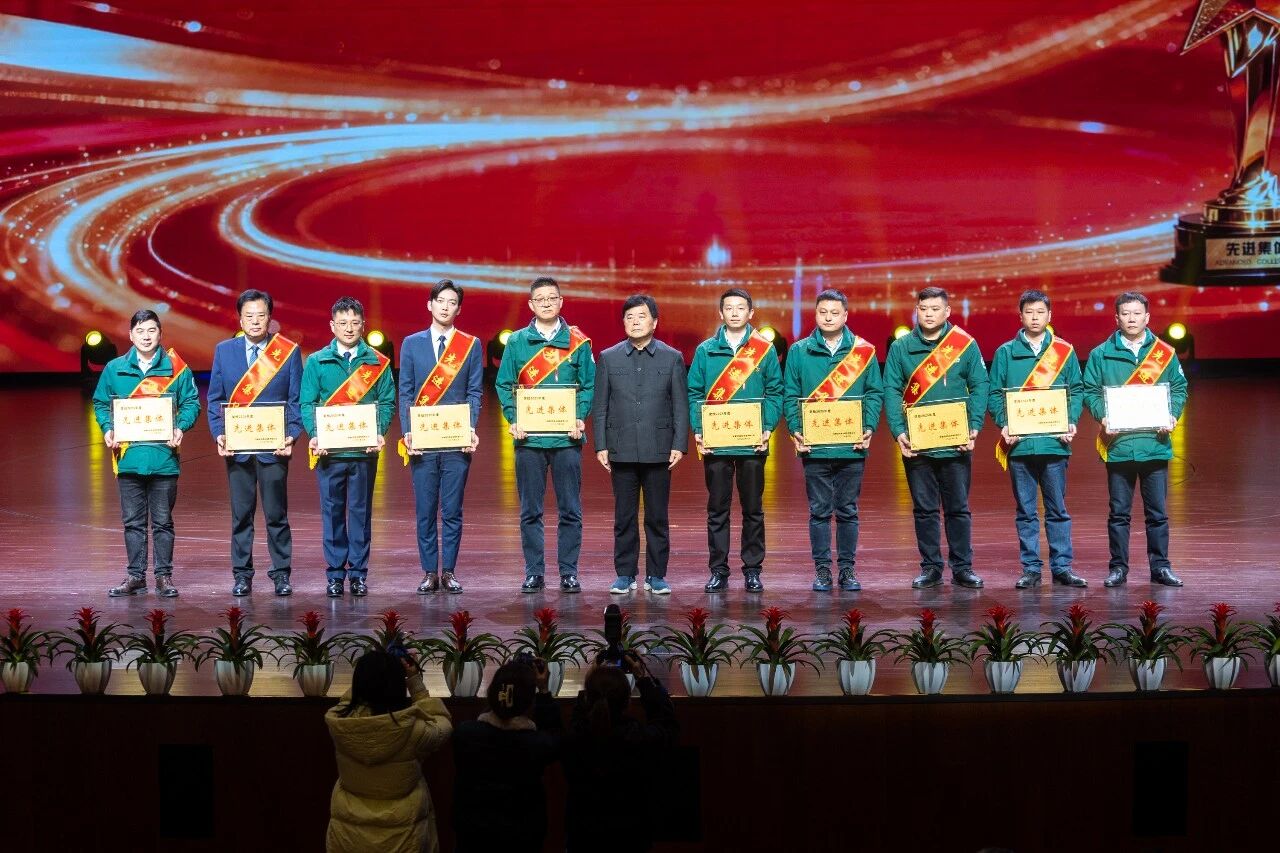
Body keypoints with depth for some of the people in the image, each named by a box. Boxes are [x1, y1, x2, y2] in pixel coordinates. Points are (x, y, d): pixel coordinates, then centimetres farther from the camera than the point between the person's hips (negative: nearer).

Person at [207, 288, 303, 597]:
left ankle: (281, 574, 11)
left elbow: (297, 400, 3)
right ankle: (242, 574, 14)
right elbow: (215, 399, 9)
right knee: (241, 514, 6)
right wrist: (218, 435, -4)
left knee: (276, 514, 2)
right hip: (237, 447, 2)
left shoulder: (289, 352, 3)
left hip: (274, 446, -2)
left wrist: (292, 436, -10)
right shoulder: (224, 351, 8)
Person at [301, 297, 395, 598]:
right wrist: (314, 435, -14)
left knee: (360, 511, 4)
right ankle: (335, 573, 11)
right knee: (332, 511, 4)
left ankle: (358, 572, 11)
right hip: (329, 450, 0)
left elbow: (387, 403, 3)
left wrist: (380, 433, -13)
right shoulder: (316, 362, 5)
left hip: (364, 450, 0)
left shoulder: (377, 363, 6)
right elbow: (307, 404, 2)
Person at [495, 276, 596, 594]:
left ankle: (569, 572, 9)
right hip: (529, 437, 0)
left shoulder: (578, 342, 6)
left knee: (570, 510, 2)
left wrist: (580, 418, -10)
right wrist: (513, 420, -7)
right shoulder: (517, 342, 6)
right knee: (530, 511, 4)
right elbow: (504, 385, 6)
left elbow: (589, 385, 5)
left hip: (566, 437, 0)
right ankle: (533, 572, 11)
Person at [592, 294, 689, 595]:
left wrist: (680, 445, -4)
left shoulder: (672, 358, 6)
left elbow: (680, 406, 4)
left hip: (658, 451, -1)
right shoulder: (608, 358, 8)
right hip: (622, 451, 1)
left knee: (657, 517, 3)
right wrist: (600, 446, 1)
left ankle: (656, 575, 10)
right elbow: (600, 406, 8)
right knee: (624, 517, 5)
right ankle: (625, 574, 12)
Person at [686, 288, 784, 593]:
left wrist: (767, 428, -9)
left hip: (752, 443, 0)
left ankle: (753, 570, 13)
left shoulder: (765, 350, 4)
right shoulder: (706, 350, 5)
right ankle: (718, 571, 10)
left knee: (753, 509, 6)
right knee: (717, 509, 4)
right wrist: (697, 430, -8)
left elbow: (775, 392, 3)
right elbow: (694, 394, 4)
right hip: (715, 442, 0)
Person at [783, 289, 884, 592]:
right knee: (819, 511, 3)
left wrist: (868, 428, -6)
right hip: (814, 447, 0)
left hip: (852, 446, 0)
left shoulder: (863, 351, 6)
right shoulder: (799, 351, 5)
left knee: (847, 511, 6)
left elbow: (875, 393, 6)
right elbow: (790, 395, 4)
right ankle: (822, 569, 9)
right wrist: (795, 430, -8)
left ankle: (847, 569, 13)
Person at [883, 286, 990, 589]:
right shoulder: (901, 348, 4)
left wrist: (974, 427, -11)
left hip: (956, 443, -1)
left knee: (958, 508, 5)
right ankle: (930, 568, 13)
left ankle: (962, 568, 12)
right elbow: (892, 391, -1)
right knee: (924, 509, 6)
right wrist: (898, 431, -13)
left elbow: (979, 386, 0)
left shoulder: (966, 345, 2)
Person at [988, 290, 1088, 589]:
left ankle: (1062, 567, 9)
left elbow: (1076, 391, 8)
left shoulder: (1065, 351, 8)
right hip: (1019, 443, 0)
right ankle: (1031, 568, 10)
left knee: (1058, 509, 4)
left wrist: (1072, 421, -7)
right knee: (1025, 511, 5)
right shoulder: (1006, 352, 7)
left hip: (1054, 442, 0)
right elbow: (995, 393, 5)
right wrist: (1003, 424, -10)